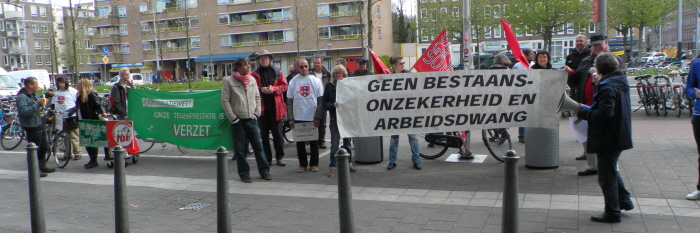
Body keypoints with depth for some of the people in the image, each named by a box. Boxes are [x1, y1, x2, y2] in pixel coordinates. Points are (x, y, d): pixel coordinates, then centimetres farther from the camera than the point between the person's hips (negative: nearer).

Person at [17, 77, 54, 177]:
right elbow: (24, 111, -29)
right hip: (31, 127, -10)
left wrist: (43, 102, 13)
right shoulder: (22, 97, -15)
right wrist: (38, 104, -29)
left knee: (44, 147, 19)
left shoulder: (33, 95, 17)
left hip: (39, 126, 10)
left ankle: (42, 166, 33)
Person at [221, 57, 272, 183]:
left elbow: (257, 97, 14)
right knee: (240, 149, 3)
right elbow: (225, 101, -6)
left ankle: (264, 171, 14)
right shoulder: (228, 81, -5)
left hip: (251, 120, 4)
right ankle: (244, 174, 13)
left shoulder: (252, 80, 8)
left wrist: (256, 113, 3)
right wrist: (233, 118, -9)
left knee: (258, 146, 6)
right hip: (238, 121, -3)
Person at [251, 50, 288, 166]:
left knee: (278, 133, 3)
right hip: (262, 108, 0)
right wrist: (261, 89, -15)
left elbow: (285, 86, 5)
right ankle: (267, 158, 14)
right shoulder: (254, 74, 5)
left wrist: (274, 89, -12)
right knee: (264, 135, 6)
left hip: (276, 107, 0)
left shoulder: (277, 72, 8)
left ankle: (280, 157, 13)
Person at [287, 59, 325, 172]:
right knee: (300, 142, 6)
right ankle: (302, 164, 17)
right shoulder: (293, 81, 5)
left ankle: (314, 163, 19)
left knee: (314, 142, 6)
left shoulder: (316, 81, 1)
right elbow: (289, 101, 5)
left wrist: (318, 117, -8)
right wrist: (290, 118, -2)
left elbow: (321, 100, -1)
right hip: (298, 117, 1)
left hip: (313, 117, -1)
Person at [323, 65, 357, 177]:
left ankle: (349, 164, 25)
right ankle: (332, 167, 2)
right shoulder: (329, 85, 2)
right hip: (335, 118, -1)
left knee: (347, 142, 12)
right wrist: (333, 105, -17)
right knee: (334, 144, -3)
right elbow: (324, 103, 0)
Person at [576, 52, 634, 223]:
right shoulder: (621, 82, 7)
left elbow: (604, 113, -29)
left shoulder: (608, 87, -22)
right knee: (612, 170, 27)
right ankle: (624, 200, 34)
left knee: (607, 177, 1)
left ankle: (612, 213, 10)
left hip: (608, 138, -10)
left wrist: (584, 112, -16)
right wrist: (599, 85, 7)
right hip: (620, 136, 10)